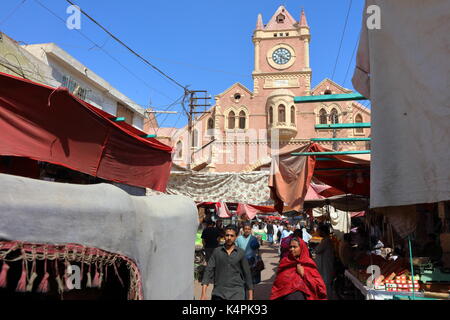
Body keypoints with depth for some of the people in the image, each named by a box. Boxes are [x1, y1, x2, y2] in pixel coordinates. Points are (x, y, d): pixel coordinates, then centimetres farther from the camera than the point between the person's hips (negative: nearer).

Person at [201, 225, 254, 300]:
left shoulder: (241, 253, 2)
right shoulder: (217, 252, 3)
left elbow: (247, 274, 6)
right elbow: (208, 271, -1)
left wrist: (250, 296, 5)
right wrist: (203, 293, -10)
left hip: (236, 294, -1)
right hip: (219, 293, 1)